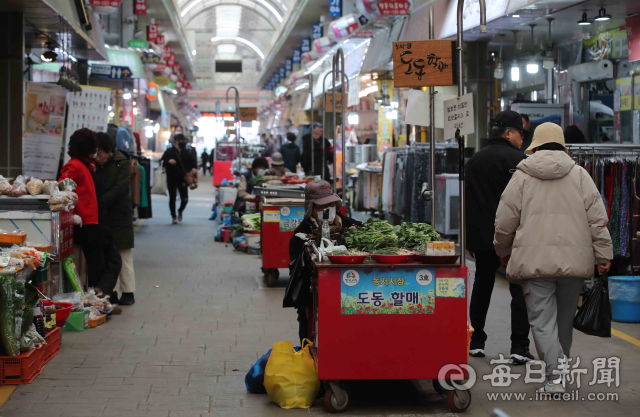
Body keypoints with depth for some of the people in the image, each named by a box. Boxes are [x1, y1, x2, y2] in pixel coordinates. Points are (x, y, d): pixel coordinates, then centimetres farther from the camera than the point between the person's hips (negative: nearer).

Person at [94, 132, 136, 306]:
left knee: (124, 256, 0)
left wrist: (100, 203, -25)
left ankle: (128, 292, 6)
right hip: (101, 218, 5)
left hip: (119, 216, -5)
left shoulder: (122, 163, -7)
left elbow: (121, 187, -18)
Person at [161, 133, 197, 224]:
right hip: (172, 179, -3)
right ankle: (174, 216, 16)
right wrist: (168, 161, -26)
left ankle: (180, 211, 28)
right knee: (172, 198, 2)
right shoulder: (169, 152, -1)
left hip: (183, 179, 3)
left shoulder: (185, 152, 11)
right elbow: (162, 162, -5)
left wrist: (193, 168, -2)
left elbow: (192, 161, 19)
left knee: (185, 199, -2)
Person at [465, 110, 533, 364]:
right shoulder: (518, 159, -9)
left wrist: (469, 238, 19)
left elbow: (467, 201, 16)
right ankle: (519, 346, -7)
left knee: (482, 286, 16)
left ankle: (476, 342, 19)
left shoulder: (474, 160, 12)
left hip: (481, 237, 6)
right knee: (519, 290, -1)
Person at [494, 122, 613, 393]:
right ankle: (561, 366, 31)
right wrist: (603, 255, 4)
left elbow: (504, 223, 3)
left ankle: (555, 375, -15)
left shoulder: (521, 177, 1)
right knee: (565, 319, 17)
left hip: (535, 260, -2)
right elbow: (597, 218, 0)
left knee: (542, 319, 0)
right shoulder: (579, 175, 5)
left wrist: (504, 253, 19)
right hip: (574, 260, 2)